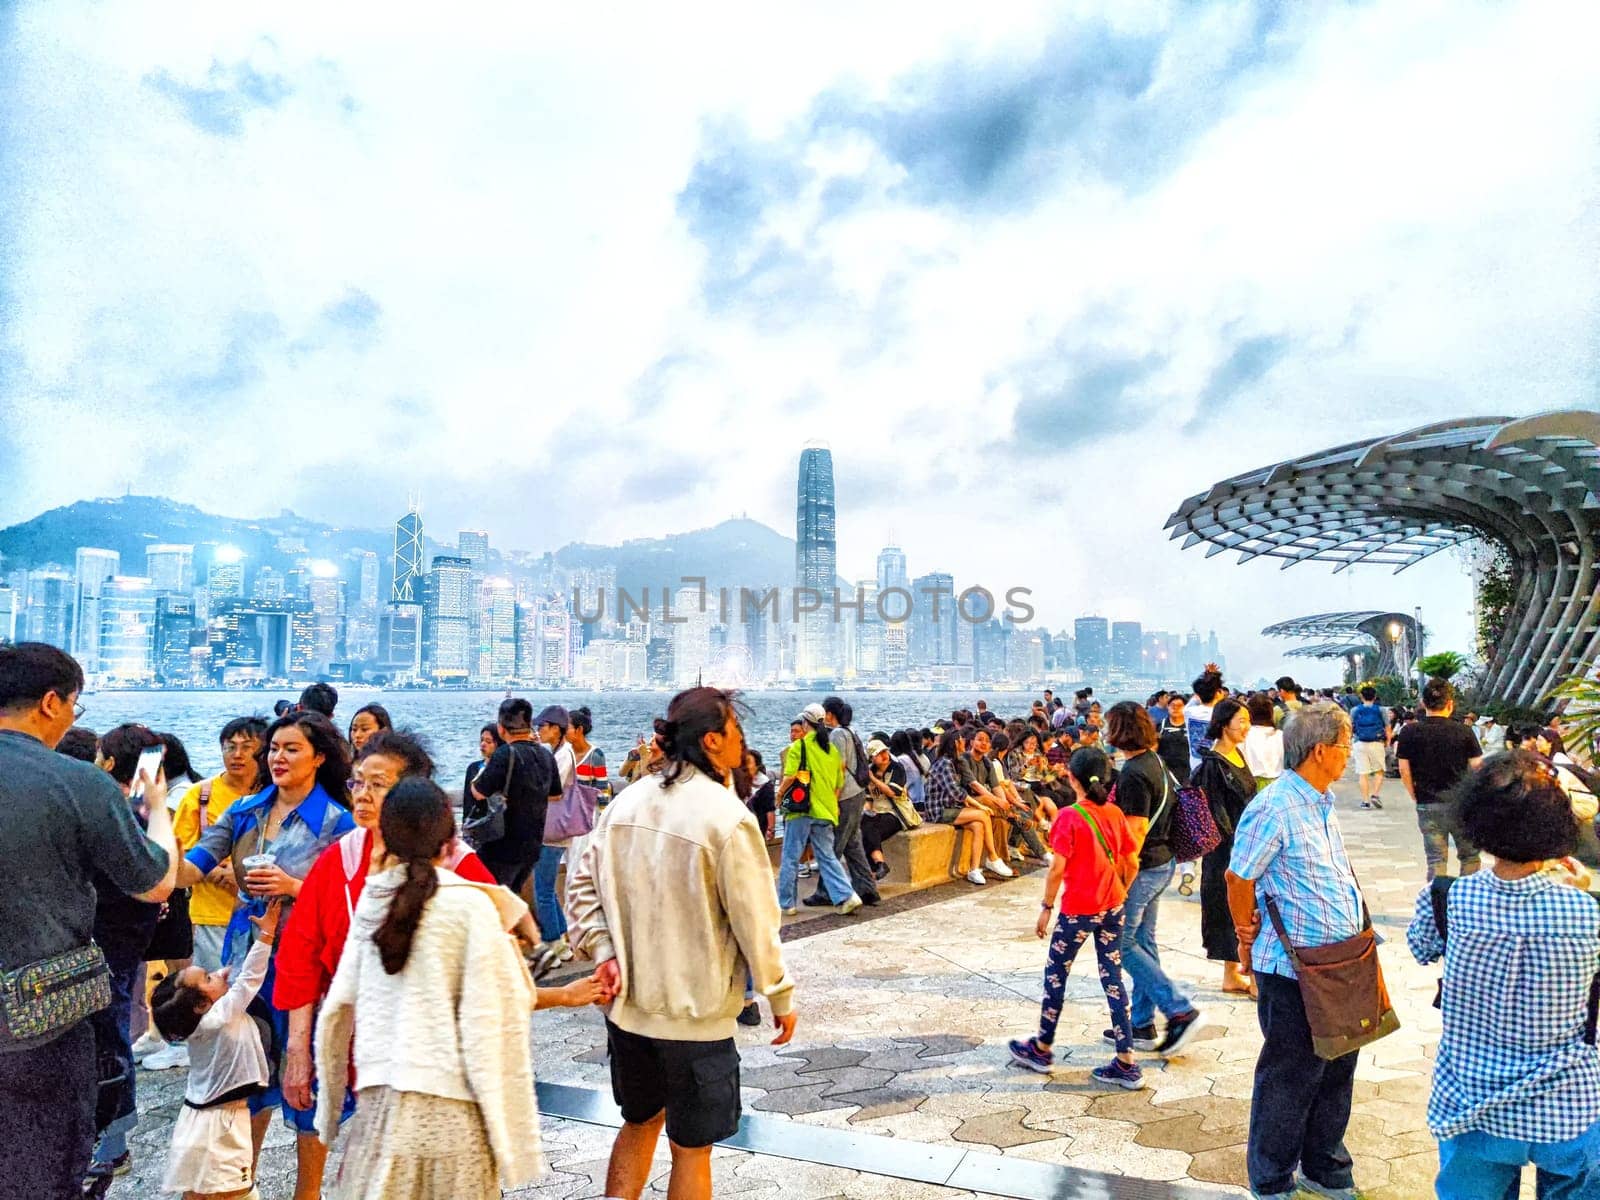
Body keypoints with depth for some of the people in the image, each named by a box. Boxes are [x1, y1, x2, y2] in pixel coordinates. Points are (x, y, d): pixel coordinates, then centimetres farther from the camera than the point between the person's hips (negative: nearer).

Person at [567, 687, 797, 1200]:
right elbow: (755, 923, -15)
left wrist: (603, 951, -3)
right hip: (697, 1013, -5)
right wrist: (781, 997, -3)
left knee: (639, 1123, 25)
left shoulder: (627, 801, -1)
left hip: (627, 1003, 6)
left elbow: (582, 887, 0)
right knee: (690, 1148, 12)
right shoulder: (728, 818, -19)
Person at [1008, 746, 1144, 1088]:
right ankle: (1126, 1064, 13)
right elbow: (1132, 863, 4)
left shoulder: (1070, 816, -16)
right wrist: (1119, 893, 18)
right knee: (1113, 980, 11)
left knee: (1055, 974, 12)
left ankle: (1041, 1050, 26)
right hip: (1112, 908, 5)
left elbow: (1057, 869, -17)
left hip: (1078, 909, -5)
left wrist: (1046, 907, -7)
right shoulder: (1115, 813, 0)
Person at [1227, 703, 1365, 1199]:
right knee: (1290, 1078, 5)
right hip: (1293, 968, -9)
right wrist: (1249, 940, -5)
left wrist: (1357, 941, 17)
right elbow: (1239, 878, -16)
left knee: (1337, 1069, 20)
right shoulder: (1275, 808, -21)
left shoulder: (1321, 801, 9)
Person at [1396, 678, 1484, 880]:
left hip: (1428, 805, 0)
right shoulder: (1464, 732, -5)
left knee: (1436, 860, 5)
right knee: (1469, 856, 15)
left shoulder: (1409, 732, -5)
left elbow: (1404, 771, -4)